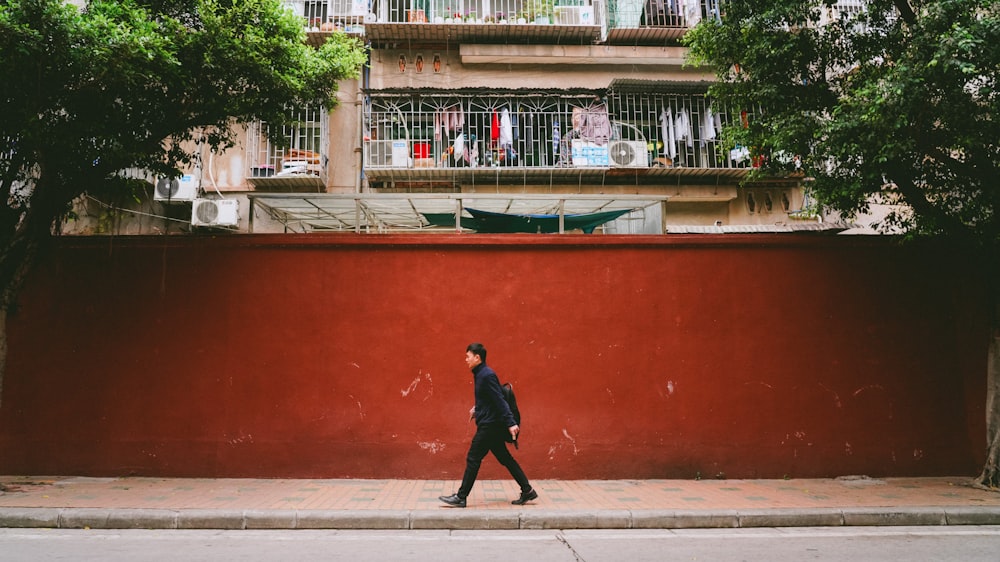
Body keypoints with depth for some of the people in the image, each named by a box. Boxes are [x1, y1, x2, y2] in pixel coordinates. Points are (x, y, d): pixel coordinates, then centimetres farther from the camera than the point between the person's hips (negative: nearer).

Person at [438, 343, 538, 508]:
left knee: (473, 459, -3)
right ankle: (527, 491, 15)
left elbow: (500, 401, -23)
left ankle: (460, 497, 6)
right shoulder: (480, 374, 13)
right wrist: (477, 408, 22)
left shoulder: (486, 375, -17)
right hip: (491, 425, 10)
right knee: (505, 459, 12)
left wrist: (511, 423, -26)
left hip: (489, 425, -10)